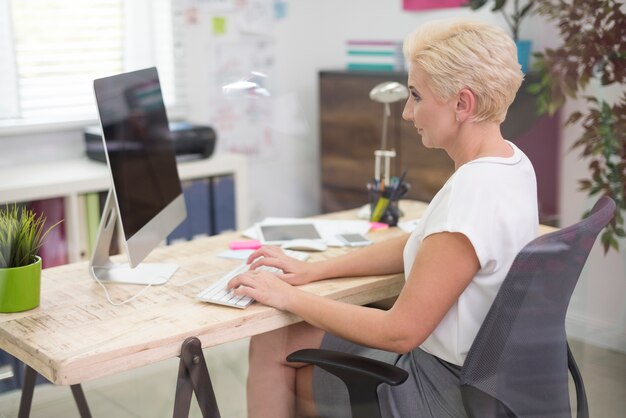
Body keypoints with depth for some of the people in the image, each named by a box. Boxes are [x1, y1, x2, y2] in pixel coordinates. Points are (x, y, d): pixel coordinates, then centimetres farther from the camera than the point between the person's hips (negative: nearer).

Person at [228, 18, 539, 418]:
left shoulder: (471, 197, -31)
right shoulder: (509, 160, -1)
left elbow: (400, 333, -25)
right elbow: (420, 245, 10)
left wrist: (289, 297, -15)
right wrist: (314, 270, 4)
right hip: (470, 362, 8)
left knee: (274, 349, 5)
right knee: (272, 343, 12)